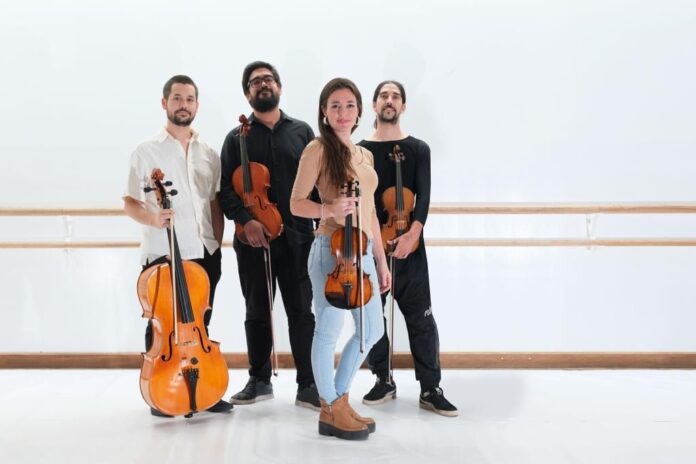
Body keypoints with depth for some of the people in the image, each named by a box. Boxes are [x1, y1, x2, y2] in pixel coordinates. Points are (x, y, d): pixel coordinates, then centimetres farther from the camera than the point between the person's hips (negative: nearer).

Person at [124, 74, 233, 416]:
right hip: (162, 252, -4)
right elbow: (130, 202, -2)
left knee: (199, 325, 11)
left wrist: (217, 245, 8)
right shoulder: (147, 151, -1)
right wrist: (152, 219, -21)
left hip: (204, 252, 4)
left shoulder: (209, 154, 11)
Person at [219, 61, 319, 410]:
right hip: (253, 240, 0)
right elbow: (225, 188, 1)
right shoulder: (237, 138, 8)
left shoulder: (301, 132, 10)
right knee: (257, 313, 10)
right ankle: (259, 381, 22)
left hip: (297, 238, 0)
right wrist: (245, 219, -15)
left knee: (301, 312, 1)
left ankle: (308, 386, 7)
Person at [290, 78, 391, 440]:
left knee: (371, 329, 12)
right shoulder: (318, 150, -5)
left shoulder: (364, 155, 15)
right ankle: (330, 411, 12)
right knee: (329, 330, -1)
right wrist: (329, 210, -26)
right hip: (332, 248, -8)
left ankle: (339, 397, 26)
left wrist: (380, 260, 17)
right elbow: (296, 203, -8)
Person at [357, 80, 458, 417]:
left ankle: (430, 389, 4)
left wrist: (413, 232, -22)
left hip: (408, 247, -1)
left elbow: (423, 196, -6)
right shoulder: (360, 151, 8)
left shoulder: (418, 150, 5)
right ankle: (384, 382, 20)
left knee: (421, 318, -2)